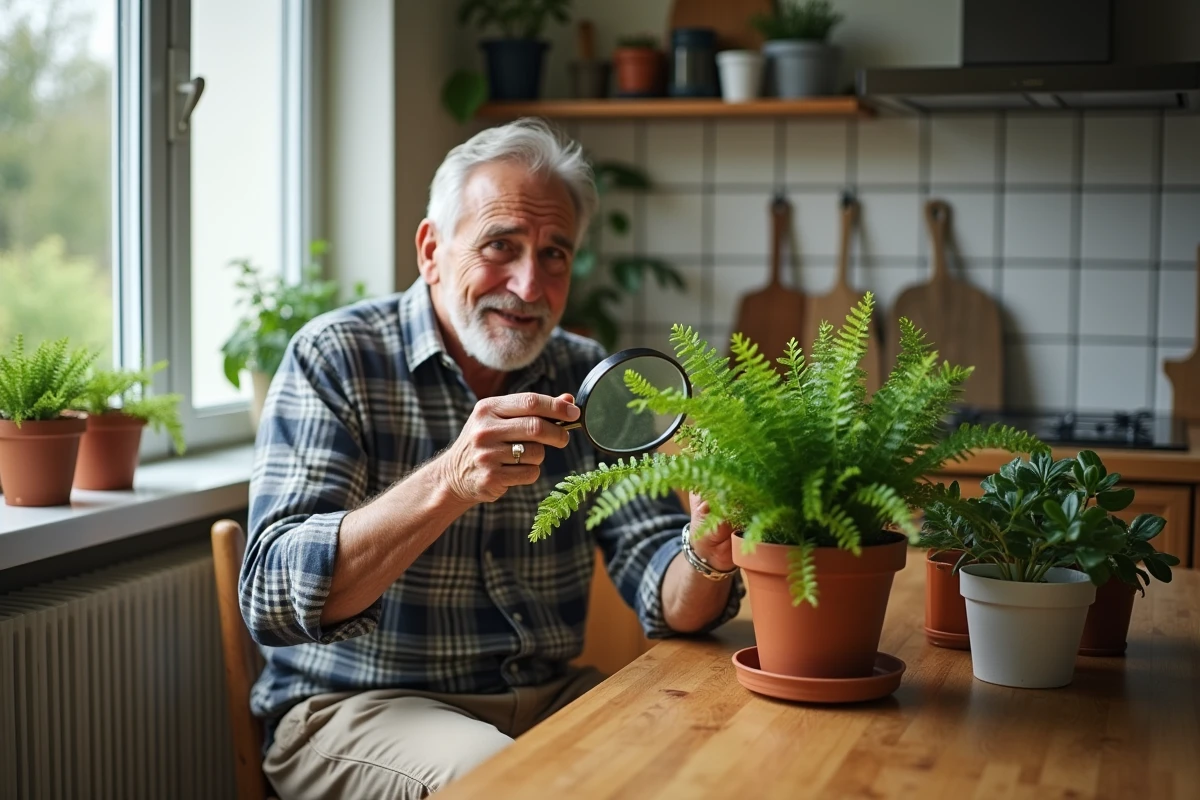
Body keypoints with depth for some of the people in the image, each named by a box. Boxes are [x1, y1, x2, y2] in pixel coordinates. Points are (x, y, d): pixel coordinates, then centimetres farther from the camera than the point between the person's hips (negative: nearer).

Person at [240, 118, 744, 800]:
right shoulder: (336, 358, -9)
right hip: (361, 708, -5)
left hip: (548, 696, 6)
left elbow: (666, 601, -2)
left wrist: (710, 555, -27)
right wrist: (449, 483, -36)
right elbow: (272, 600, -22)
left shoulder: (586, 379, 4)